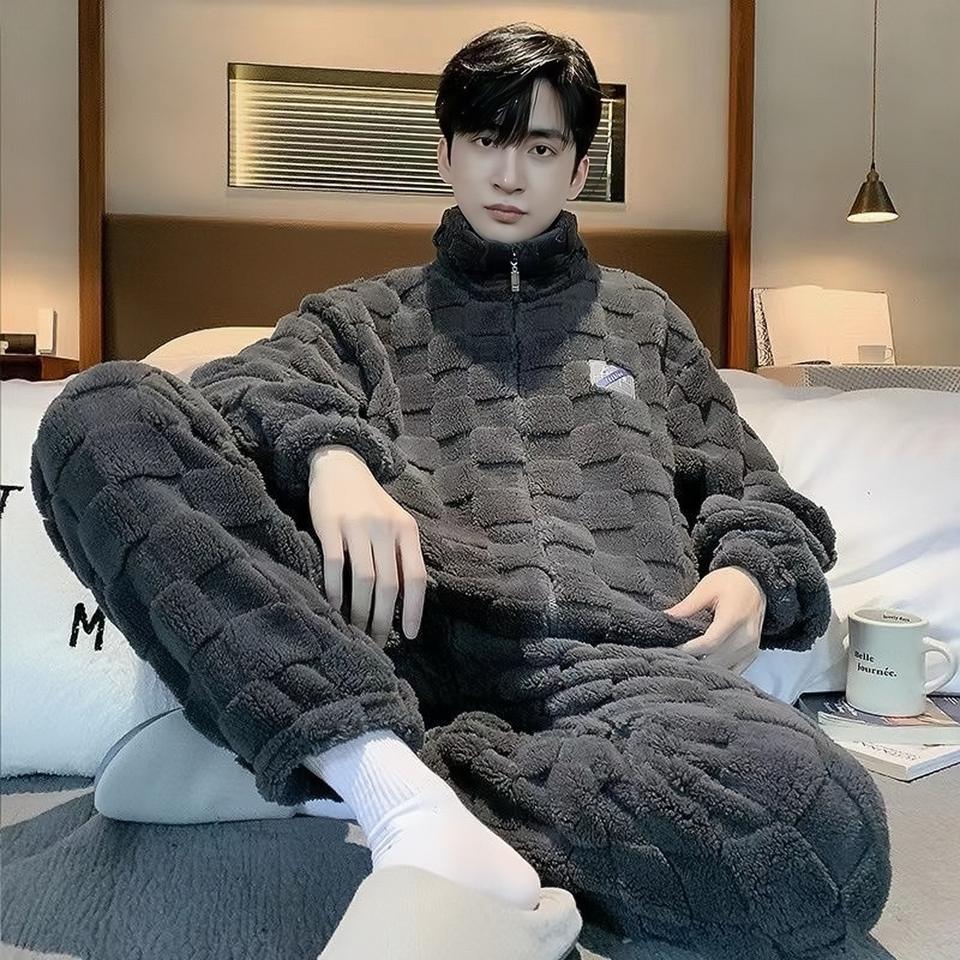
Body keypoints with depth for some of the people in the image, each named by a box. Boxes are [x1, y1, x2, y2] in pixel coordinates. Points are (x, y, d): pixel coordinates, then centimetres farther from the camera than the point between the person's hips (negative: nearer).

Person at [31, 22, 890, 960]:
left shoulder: (645, 315, 30)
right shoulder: (363, 314, 26)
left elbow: (756, 497, 28)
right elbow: (244, 390, 6)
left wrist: (752, 574, 3)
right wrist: (328, 452, -19)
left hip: (616, 655, 1)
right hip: (405, 634, 0)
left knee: (830, 840, -32)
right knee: (103, 414, -18)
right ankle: (398, 788, -29)